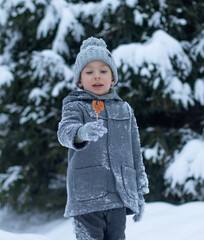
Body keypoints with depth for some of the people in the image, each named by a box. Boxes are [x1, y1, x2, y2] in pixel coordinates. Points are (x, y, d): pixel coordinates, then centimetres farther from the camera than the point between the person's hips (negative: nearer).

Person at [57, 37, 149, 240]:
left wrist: (140, 193, 17)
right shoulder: (75, 106, 3)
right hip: (86, 196, -3)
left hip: (119, 195, 4)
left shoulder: (124, 110, 15)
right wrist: (82, 133, -44)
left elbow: (135, 153, 19)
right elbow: (65, 131, -20)